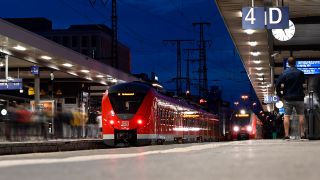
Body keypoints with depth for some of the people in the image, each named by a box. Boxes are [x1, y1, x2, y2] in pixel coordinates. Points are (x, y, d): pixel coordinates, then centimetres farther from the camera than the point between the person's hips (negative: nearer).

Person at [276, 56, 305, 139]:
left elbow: (277, 85, -6)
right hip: (299, 98, 0)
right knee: (301, 115, 8)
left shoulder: (284, 73, -5)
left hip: (288, 98, 0)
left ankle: (286, 135, -4)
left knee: (286, 116, 2)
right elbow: (303, 82, 12)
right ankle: (302, 134, 5)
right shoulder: (300, 73, -2)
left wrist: (280, 94, 6)